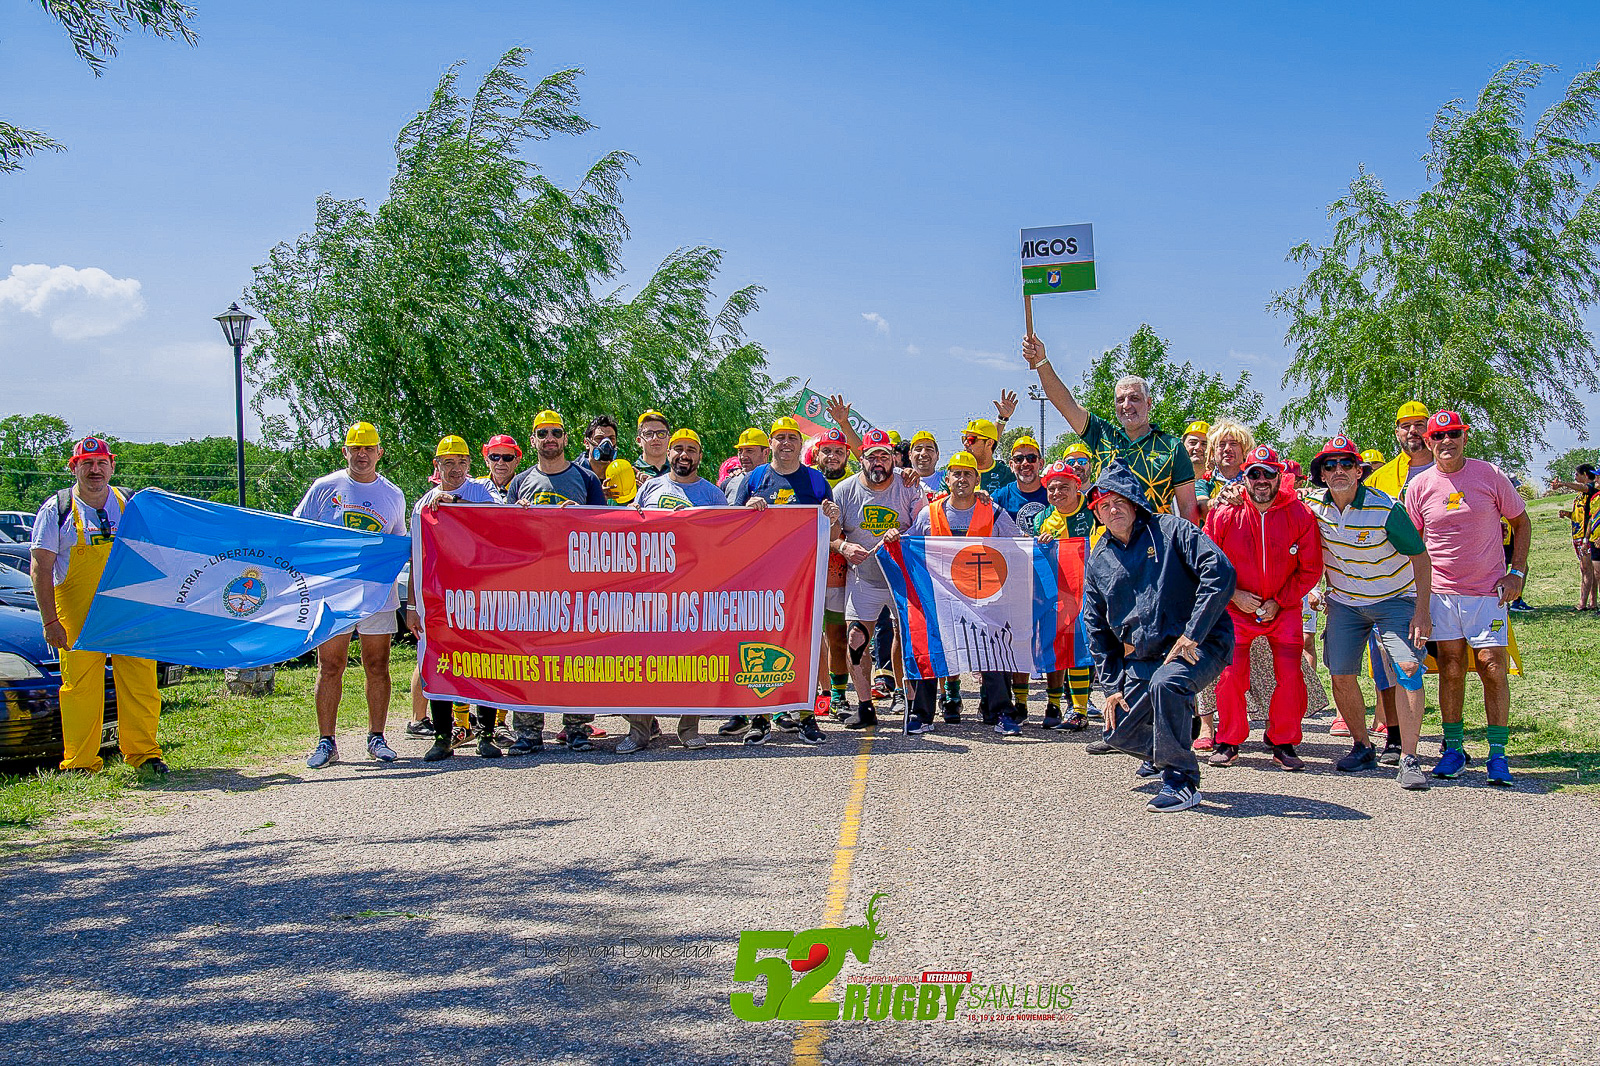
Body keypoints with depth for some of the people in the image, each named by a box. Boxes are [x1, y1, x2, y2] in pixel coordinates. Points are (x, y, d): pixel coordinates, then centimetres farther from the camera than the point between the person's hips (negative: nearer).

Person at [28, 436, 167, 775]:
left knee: (140, 682, 0)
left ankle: (144, 753, 10)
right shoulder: (56, 509, 3)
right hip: (77, 614, -2)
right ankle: (80, 763, 6)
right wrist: (50, 620, -9)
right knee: (80, 686, -2)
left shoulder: (131, 505, 10)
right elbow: (40, 570, -1)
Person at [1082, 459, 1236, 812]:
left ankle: (1181, 781, -21)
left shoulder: (1170, 530, -5)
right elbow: (1096, 627, 17)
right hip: (1141, 658, 7)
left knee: (1166, 684, -37)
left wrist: (1192, 635, -21)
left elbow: (1220, 572, -18)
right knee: (1121, 735, 2)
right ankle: (1162, 754, 38)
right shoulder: (1099, 559, 12)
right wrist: (1111, 685, 9)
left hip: (1199, 645, -6)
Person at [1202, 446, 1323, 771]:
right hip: (1236, 610, 0)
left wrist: (1278, 601, -8)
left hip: (1284, 609, 0)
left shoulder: (1300, 515, -6)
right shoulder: (1224, 514, -7)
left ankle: (1283, 743, 9)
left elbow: (1310, 569, -1)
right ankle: (1228, 741, 10)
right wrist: (1234, 594, -10)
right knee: (1231, 675, -8)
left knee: (1290, 676, -9)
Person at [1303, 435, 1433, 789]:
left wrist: (1421, 612, -18)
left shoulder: (1386, 510, -20)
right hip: (1344, 601, 4)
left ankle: (1409, 759, -19)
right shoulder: (1315, 506, -7)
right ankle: (1362, 747, 20)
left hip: (1395, 598, -4)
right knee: (1341, 676, -1)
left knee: (1408, 667, -21)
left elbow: (1420, 557, -14)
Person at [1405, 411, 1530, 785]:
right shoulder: (1419, 486, 1)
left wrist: (1516, 572, -1)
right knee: (1451, 670, 4)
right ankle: (1453, 750, 13)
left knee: (1492, 667, -5)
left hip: (1489, 590, -1)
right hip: (1442, 592, 1)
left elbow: (1521, 522, 7)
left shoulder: (1489, 475, -3)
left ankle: (1497, 755, 3)